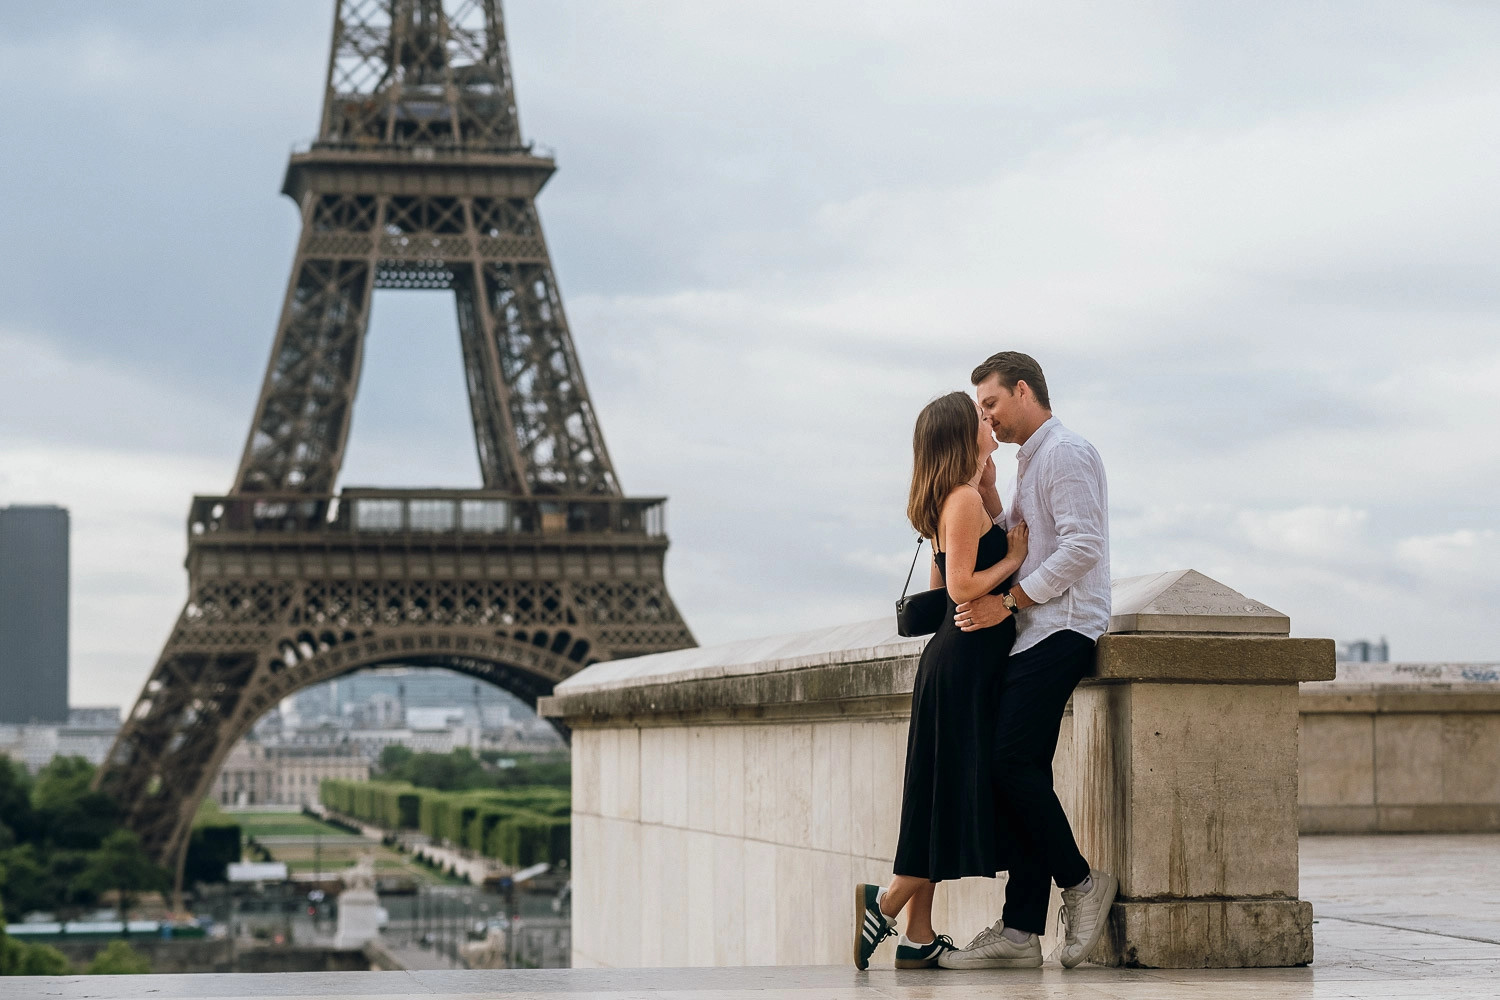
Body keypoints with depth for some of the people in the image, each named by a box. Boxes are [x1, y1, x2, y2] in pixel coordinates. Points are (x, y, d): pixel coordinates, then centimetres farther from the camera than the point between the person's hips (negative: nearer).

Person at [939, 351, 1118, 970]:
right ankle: (1019, 931, -3)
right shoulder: (1031, 462, 25)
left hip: (1061, 629, -10)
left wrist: (1008, 602, -16)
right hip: (1035, 635, 10)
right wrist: (987, 496, 9)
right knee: (1019, 772, 1)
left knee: (1014, 761, -18)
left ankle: (1079, 883, -5)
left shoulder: (1067, 454, -6)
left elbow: (1080, 546, -17)